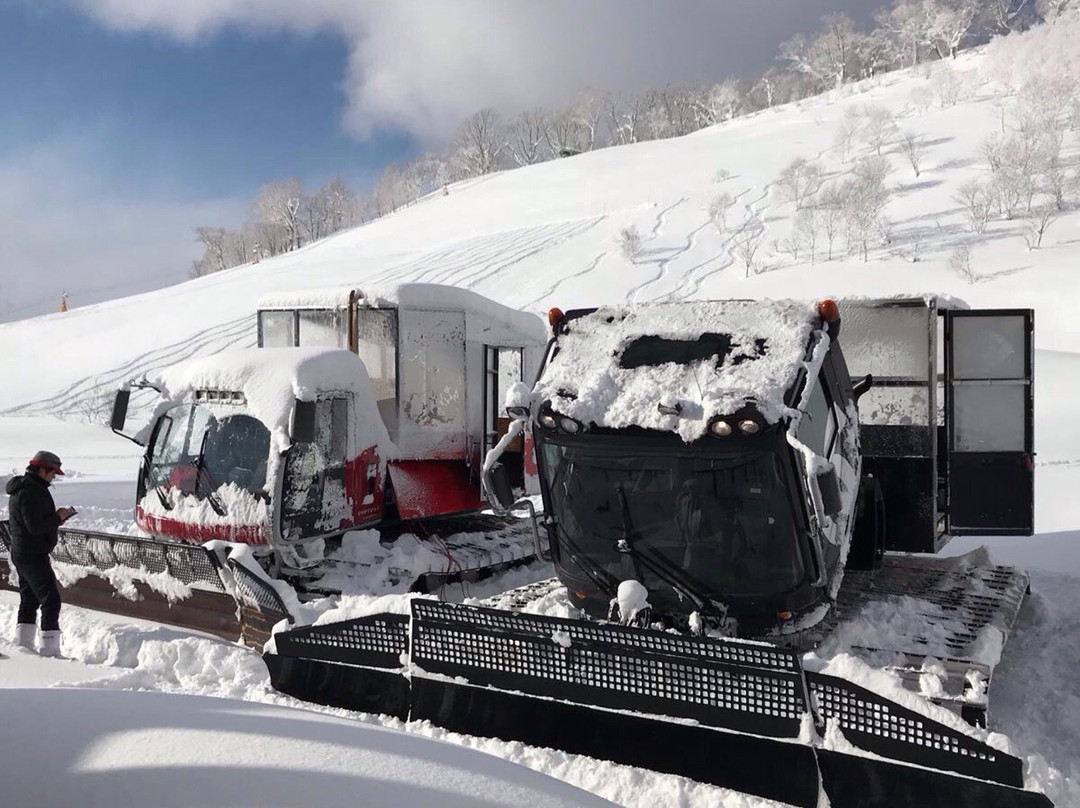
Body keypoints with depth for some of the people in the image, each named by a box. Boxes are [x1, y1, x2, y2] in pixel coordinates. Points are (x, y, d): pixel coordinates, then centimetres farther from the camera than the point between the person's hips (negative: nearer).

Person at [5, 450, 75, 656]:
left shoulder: (22, 489, 14)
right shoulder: (30, 492, -19)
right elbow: (35, 526, -25)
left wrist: (55, 517, 5)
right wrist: (58, 517, -14)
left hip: (20, 553, 11)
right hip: (33, 555, -11)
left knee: (29, 600, 18)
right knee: (50, 599, -9)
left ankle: (22, 644, 25)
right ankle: (49, 650, -10)